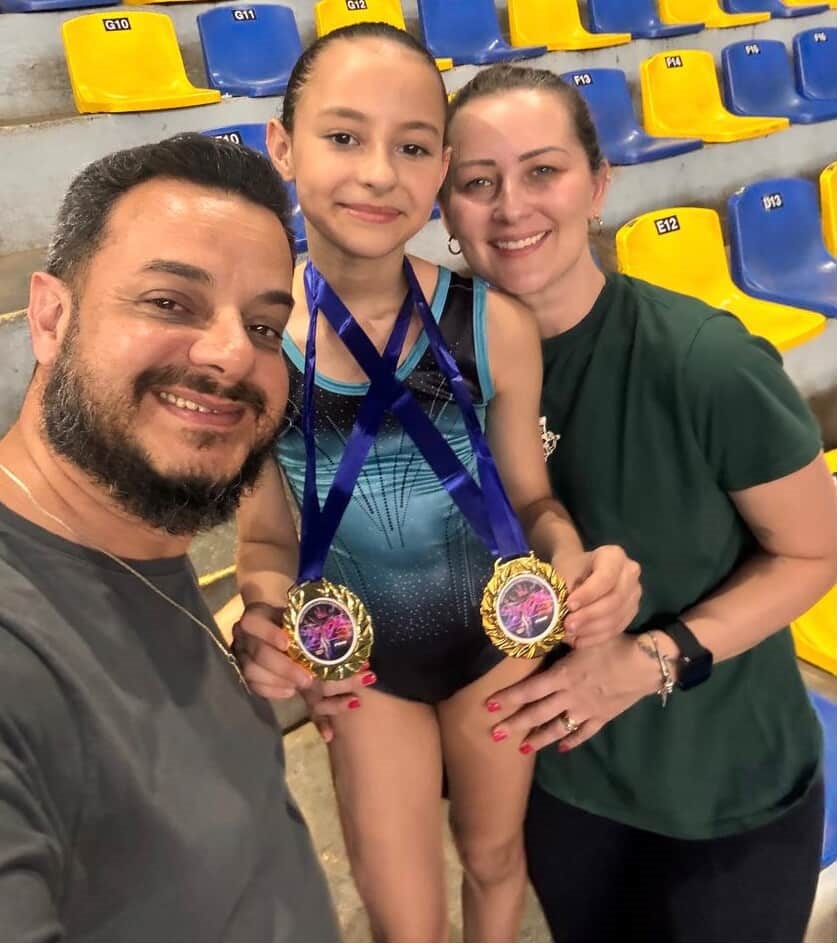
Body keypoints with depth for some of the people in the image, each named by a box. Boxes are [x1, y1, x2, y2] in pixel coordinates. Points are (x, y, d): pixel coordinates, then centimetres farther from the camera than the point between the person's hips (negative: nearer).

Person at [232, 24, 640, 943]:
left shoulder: (495, 325, -23)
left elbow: (530, 496, -7)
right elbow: (266, 539, -9)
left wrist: (573, 557, -29)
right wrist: (261, 619, -30)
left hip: (497, 638, 1)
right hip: (359, 664, 0)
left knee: (494, 858, 28)